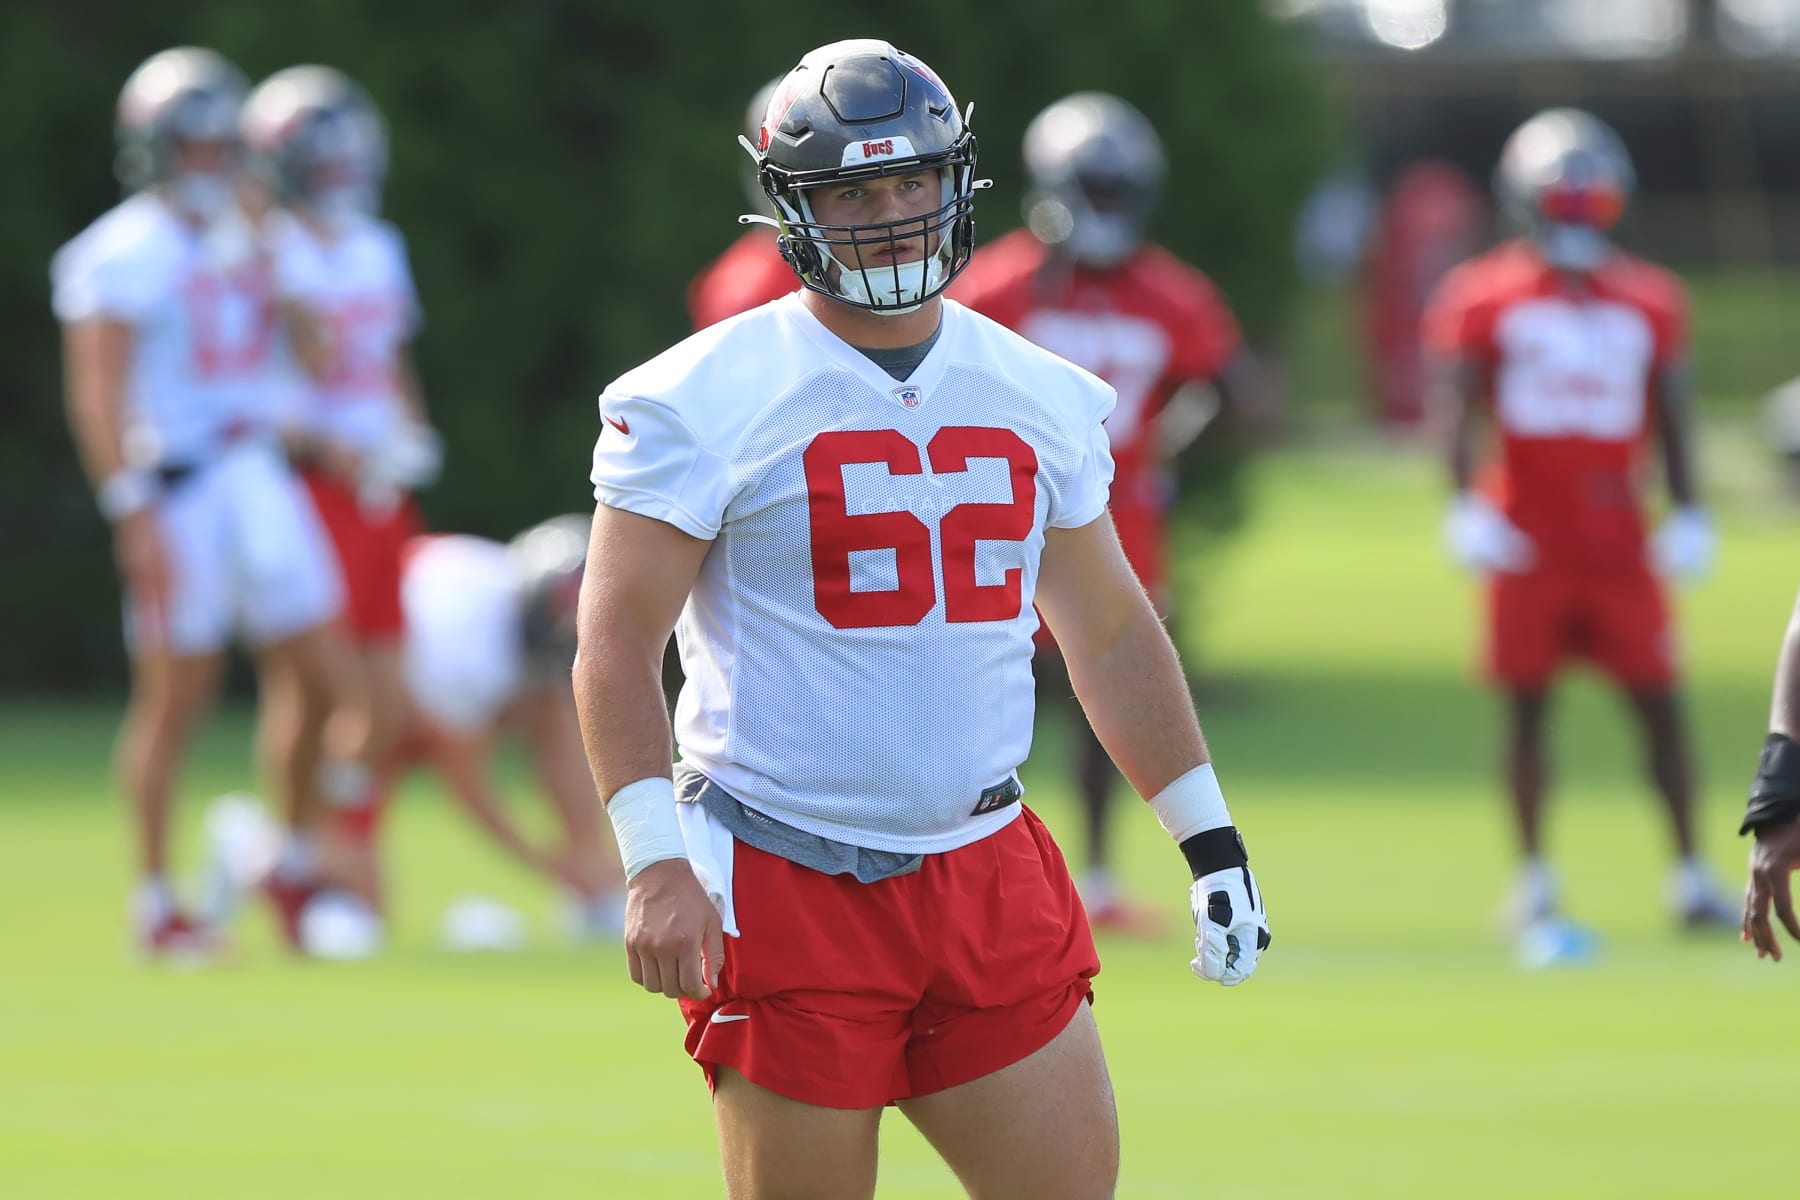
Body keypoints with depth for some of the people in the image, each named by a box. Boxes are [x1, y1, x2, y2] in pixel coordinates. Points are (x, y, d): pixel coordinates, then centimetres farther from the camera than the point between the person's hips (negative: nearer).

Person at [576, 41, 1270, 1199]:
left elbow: (1112, 636, 19)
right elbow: (618, 642, -8)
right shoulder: (705, 402, -7)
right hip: (787, 879, -5)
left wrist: (1210, 836, 16)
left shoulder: (1043, 399, 9)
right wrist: (655, 861, -18)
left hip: (989, 877, 5)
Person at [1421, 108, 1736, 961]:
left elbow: (1671, 418, 13)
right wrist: (1465, 508, -15)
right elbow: (1458, 408, -3)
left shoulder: (1649, 301, 10)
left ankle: (1690, 878, 11)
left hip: (1617, 537, 3)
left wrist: (1688, 517, 4)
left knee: (1657, 699, 1)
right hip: (1527, 535, -2)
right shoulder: (1486, 298, 1)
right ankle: (1534, 892, 6)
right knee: (1528, 704, -1)